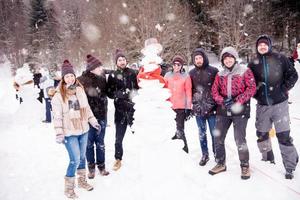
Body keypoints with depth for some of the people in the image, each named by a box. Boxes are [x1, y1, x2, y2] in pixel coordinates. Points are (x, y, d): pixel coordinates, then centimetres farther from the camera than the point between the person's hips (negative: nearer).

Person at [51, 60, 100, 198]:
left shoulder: (80, 90, 2)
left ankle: (82, 180, 36)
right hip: (70, 133, -5)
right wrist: (59, 133, -17)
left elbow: (87, 108, 12)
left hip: (83, 130, 5)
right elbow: (57, 116, -13)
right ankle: (68, 188, 12)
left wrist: (94, 122, 11)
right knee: (75, 160, -7)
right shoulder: (58, 95, -12)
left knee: (82, 157, 17)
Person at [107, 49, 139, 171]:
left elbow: (139, 88, 9)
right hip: (120, 110, 0)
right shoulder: (112, 76, 6)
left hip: (133, 108, 0)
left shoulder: (132, 73, 6)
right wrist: (121, 94, -17)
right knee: (119, 138, 3)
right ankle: (118, 159, 21)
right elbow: (109, 93, -1)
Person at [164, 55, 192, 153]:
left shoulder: (186, 76, -1)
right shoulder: (168, 75, 7)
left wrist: (188, 107, -5)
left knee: (179, 130, -8)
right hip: (169, 106, 4)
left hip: (181, 107, -3)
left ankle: (184, 151, 3)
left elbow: (188, 92, -2)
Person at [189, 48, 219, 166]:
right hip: (198, 109, 3)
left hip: (211, 108, -3)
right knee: (202, 134, 13)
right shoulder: (192, 73, 6)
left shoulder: (213, 71, -3)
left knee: (214, 133, 6)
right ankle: (205, 155, 27)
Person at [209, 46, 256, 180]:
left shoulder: (244, 71, -1)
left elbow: (252, 88, -7)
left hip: (240, 110, -4)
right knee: (218, 138, 7)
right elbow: (214, 91, 9)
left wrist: (237, 101, -16)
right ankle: (221, 164, 26)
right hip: (223, 110, 5)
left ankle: (245, 166, 14)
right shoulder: (220, 74, 11)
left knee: (239, 139, -8)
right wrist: (222, 101, -10)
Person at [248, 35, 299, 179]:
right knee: (262, 134, 12)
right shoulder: (253, 64, 4)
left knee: (283, 135, -3)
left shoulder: (280, 59, -1)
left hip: (280, 103, -3)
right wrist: (256, 94, -1)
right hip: (262, 105, 3)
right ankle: (268, 159, 33)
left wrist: (284, 89, -6)